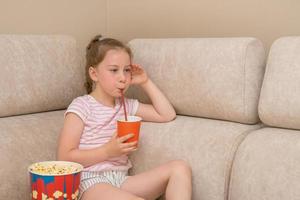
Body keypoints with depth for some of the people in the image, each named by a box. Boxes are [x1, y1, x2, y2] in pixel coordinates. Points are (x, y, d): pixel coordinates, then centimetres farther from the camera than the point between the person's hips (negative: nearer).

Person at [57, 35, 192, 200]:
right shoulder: (81, 106, -4)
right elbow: (64, 158, -9)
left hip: (121, 180, 7)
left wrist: (146, 83, 12)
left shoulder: (127, 105, 16)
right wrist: (107, 151, -18)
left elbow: (167, 115, 16)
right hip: (91, 183, -7)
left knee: (180, 167, -12)